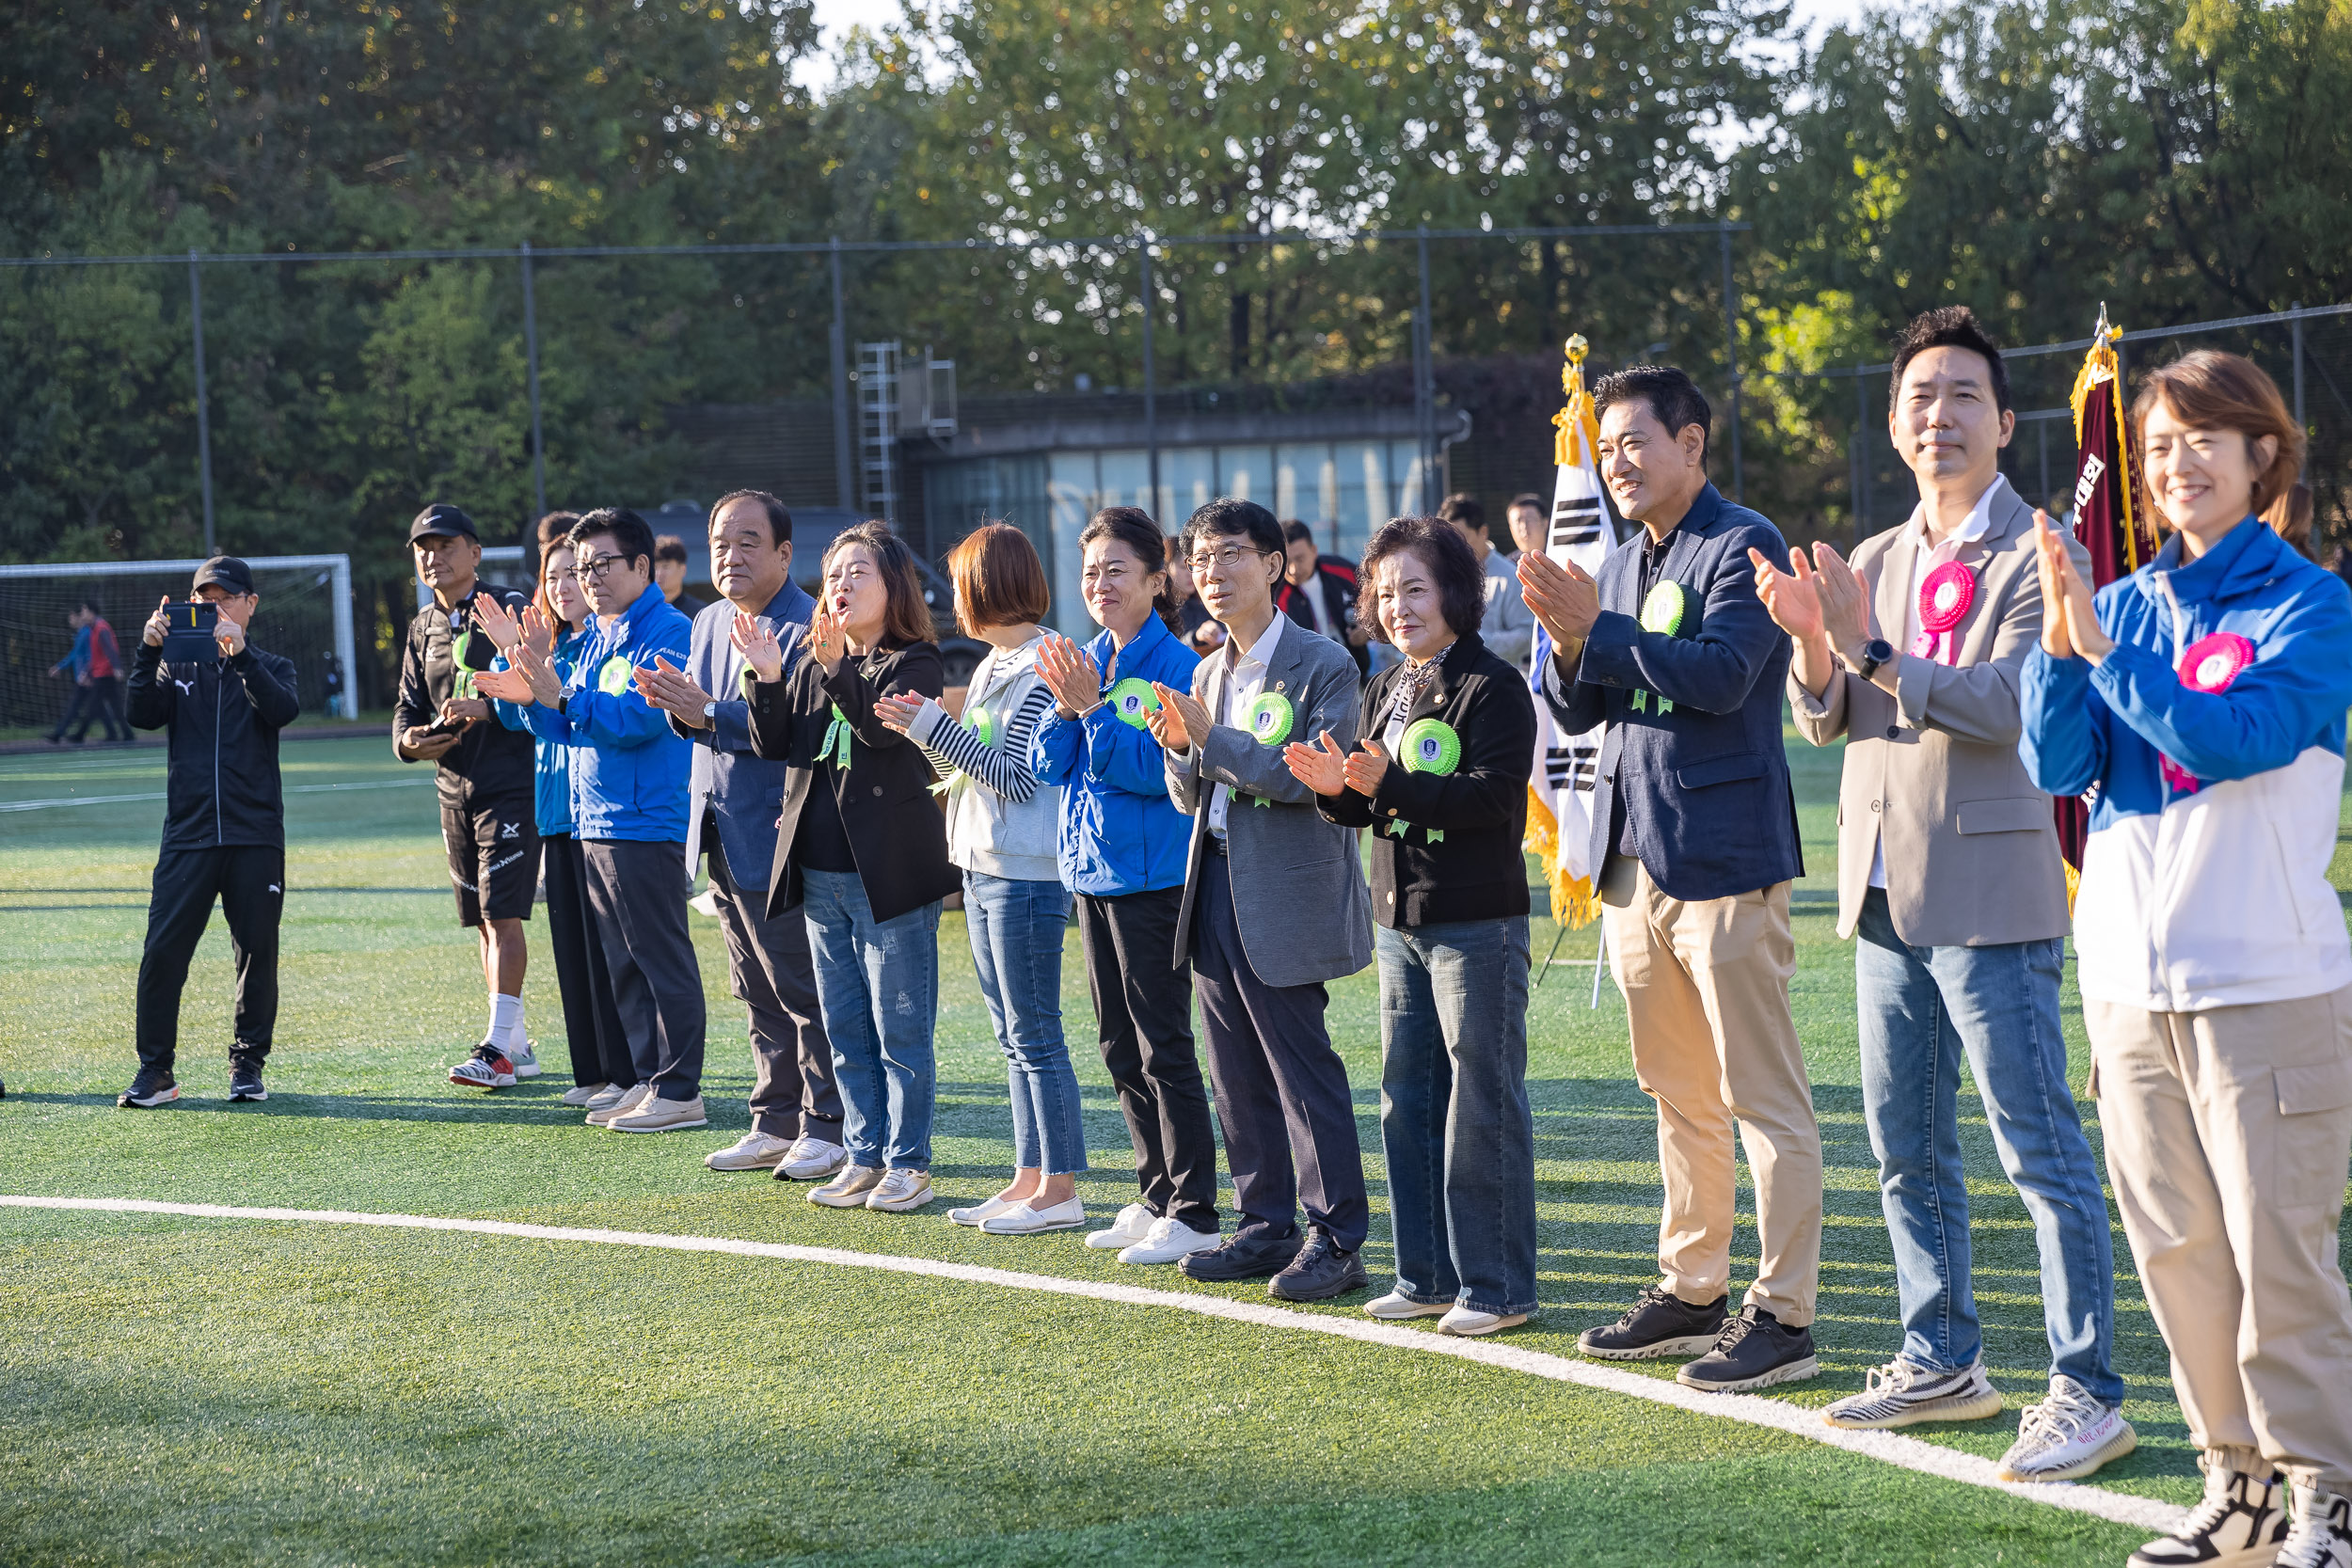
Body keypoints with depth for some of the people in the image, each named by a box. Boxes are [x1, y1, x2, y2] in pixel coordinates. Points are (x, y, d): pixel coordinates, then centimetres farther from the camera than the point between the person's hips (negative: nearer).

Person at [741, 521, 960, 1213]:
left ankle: (907, 1162, 4)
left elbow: (882, 727, -22)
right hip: (821, 873, 7)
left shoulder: (915, 663, -5)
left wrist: (840, 668, -31)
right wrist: (767, 677, -7)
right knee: (845, 1028, 11)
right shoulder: (814, 666, 14)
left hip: (890, 873, -7)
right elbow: (774, 744, 6)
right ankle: (863, 1156, 18)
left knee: (900, 1028, -2)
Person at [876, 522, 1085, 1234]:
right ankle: (1030, 1178, 18)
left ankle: (1060, 1189, -1)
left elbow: (1018, 775, -19)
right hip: (984, 868, 10)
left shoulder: (1045, 669, -14)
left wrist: (935, 728, -17)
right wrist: (926, 732, 2)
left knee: (1034, 1034, -6)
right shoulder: (992, 666, 14)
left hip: (1027, 875, -10)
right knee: (1014, 1036, 13)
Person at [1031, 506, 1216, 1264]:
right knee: (1121, 1050, 14)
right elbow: (1048, 765, 7)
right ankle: (1156, 1199, 23)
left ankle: (1193, 1214, 0)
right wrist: (1065, 708, -9)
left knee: (1163, 1047, -5)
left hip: (1153, 878, -8)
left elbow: (1157, 768, -19)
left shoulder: (1175, 665, -12)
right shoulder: (1084, 660, 10)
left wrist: (1093, 708, -22)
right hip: (1093, 870, 8)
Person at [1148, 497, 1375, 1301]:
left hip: (1285, 897, -8)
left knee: (1304, 1069, -4)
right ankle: (1266, 1227, 20)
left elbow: (1315, 779, -19)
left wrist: (1215, 741, -21)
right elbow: (1191, 796, 16)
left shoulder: (1323, 666, -8)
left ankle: (1335, 1241, 1)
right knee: (1239, 1075, 11)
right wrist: (1183, 751, -6)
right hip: (1216, 886, 8)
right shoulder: (1209, 673, 14)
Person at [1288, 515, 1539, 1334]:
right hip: (1400, 920, 8)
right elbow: (1371, 806, 15)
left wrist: (1389, 784, -28)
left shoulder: (1494, 687, -11)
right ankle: (1428, 1276, 20)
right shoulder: (1386, 690, 14)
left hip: (1477, 924, -8)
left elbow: (1493, 797, -21)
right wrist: (1337, 789, -7)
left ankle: (1497, 1287, 1)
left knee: (1482, 1104, -4)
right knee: (1407, 1102, 12)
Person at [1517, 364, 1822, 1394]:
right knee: (1678, 1094, 14)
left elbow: (1720, 673, -21)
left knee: (1762, 1094, -6)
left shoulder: (1741, 546, -8)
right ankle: (1691, 1291, 22)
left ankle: (1784, 1312, -4)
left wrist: (1596, 632, -20)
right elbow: (1579, 714, 16)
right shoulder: (1622, 564, 17)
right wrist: (1566, 643, -5)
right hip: (1635, 856, 9)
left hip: (1723, 855, -9)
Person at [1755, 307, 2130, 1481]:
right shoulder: (1873, 564, 14)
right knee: (1905, 1149, 14)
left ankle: (2088, 1394, -4)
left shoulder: (2036, 557, -8)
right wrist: (1811, 643, -11)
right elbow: (1826, 720, 10)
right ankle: (1943, 1362, 26)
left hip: (1988, 892, -8)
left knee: (2039, 1149, -7)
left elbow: (2007, 707, -20)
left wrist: (1868, 648, -26)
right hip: (1885, 889, 8)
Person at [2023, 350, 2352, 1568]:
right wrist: (2061, 644, -14)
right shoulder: (2123, 606, 11)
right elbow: (2056, 765, 1)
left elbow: (2235, 738, -18)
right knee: (2175, 1249, 8)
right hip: (2130, 977, 5)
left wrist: (2104, 648, -16)